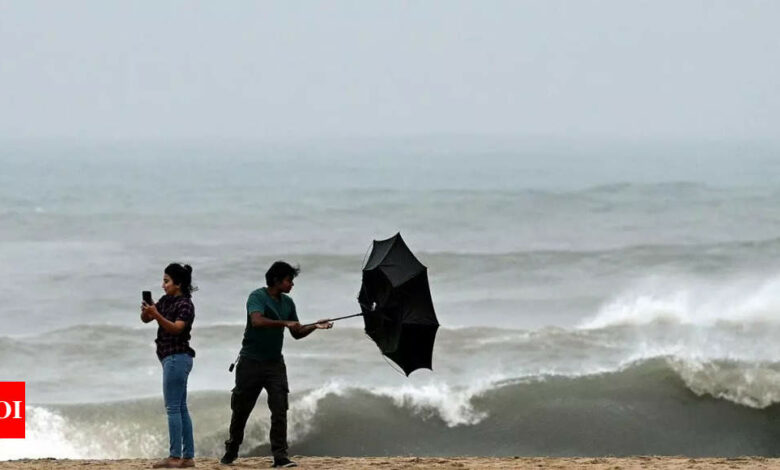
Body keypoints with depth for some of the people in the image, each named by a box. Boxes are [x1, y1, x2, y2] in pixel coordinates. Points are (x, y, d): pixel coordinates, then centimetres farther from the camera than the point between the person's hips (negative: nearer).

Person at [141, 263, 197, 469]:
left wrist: (156, 314, -36)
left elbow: (176, 328, -24)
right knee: (181, 408, 9)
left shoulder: (185, 304, -11)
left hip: (177, 357, -9)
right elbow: (145, 319, 11)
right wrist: (146, 310, -11)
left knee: (173, 408, -10)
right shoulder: (166, 301, 13)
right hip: (172, 359, 9)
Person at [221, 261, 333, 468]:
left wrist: (314, 327, -3)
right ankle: (231, 451, 24)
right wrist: (284, 323, -33)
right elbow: (257, 321, -30)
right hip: (251, 362, -5)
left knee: (280, 409, -8)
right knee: (241, 409, 7)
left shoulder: (287, 303, 9)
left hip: (275, 363, 5)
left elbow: (297, 333, 14)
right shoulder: (257, 297, -11)